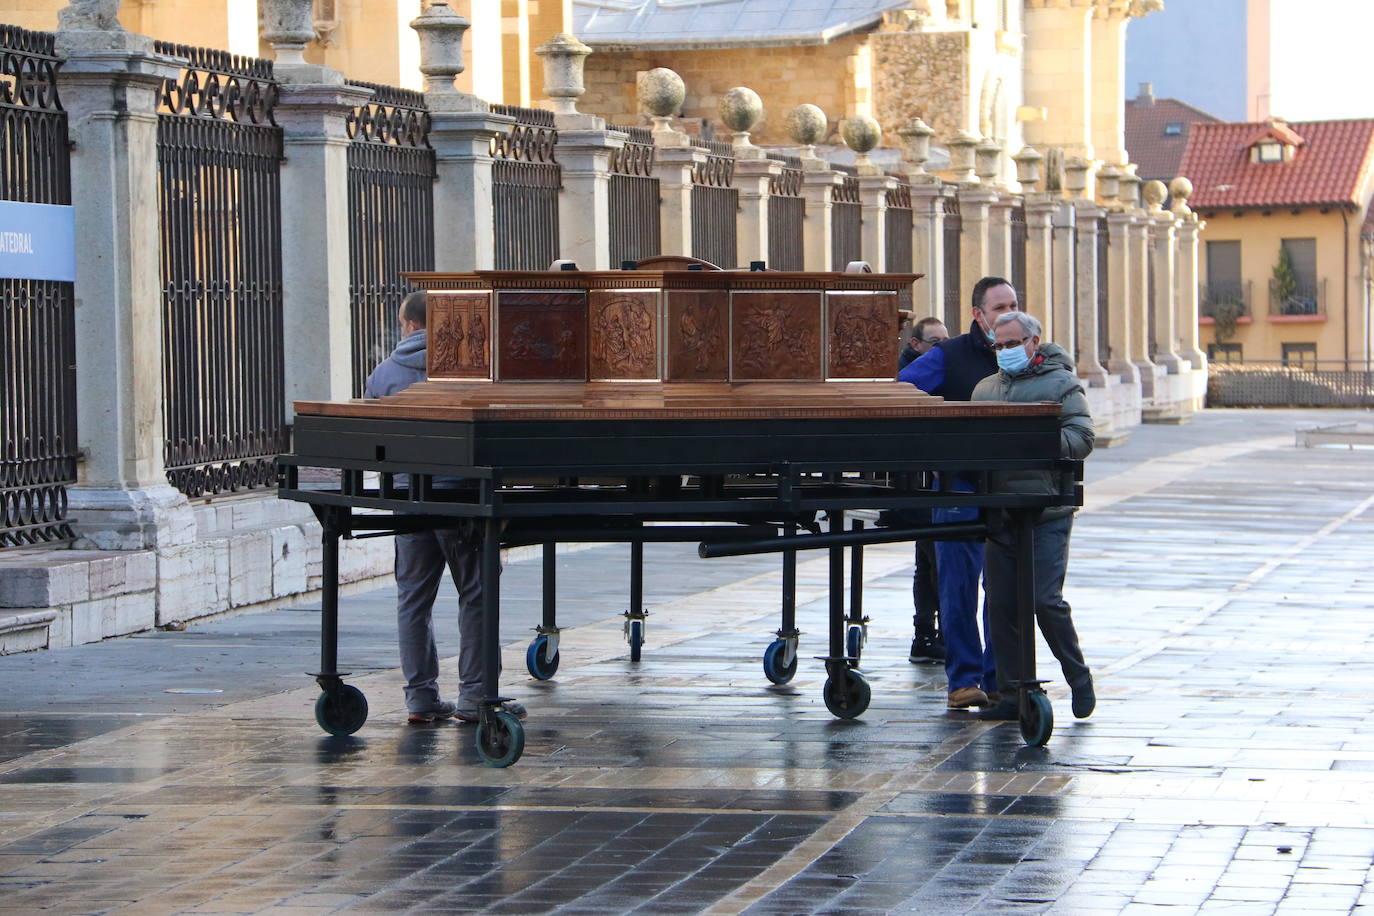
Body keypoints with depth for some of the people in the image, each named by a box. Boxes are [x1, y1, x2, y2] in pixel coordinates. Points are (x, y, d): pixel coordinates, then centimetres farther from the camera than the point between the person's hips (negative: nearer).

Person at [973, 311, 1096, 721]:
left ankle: (1078, 678, 10)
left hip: (1047, 516, -5)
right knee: (1001, 606, 4)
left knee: (1045, 601, -10)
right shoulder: (985, 388, 19)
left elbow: (1082, 438, -8)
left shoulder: (1061, 384, 2)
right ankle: (1013, 695, 10)